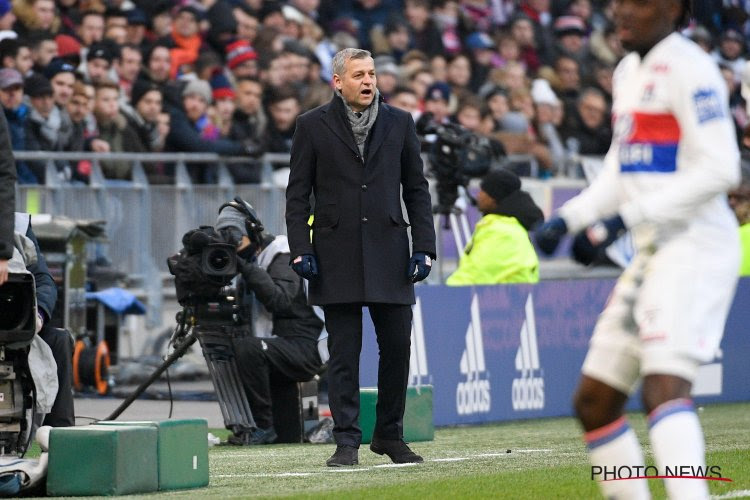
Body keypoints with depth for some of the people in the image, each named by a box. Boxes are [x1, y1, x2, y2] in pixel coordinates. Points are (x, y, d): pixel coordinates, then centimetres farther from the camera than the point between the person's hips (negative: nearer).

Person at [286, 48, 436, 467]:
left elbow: (417, 189, 11)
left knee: (398, 348, 3)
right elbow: (298, 194, 4)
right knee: (343, 353, -1)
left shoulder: (400, 123, 9)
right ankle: (347, 441, 3)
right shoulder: (313, 126, 4)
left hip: (389, 254, 2)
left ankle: (390, 435, 17)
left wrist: (424, 246, 2)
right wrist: (301, 250, -5)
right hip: (336, 256, -2)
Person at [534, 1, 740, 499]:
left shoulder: (689, 69, -11)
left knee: (664, 385, -26)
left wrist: (622, 220, -19)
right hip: (653, 252, 10)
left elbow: (719, 170, -18)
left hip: (696, 245, -10)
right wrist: (568, 218, 12)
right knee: (594, 401, 10)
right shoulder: (630, 71, 18)